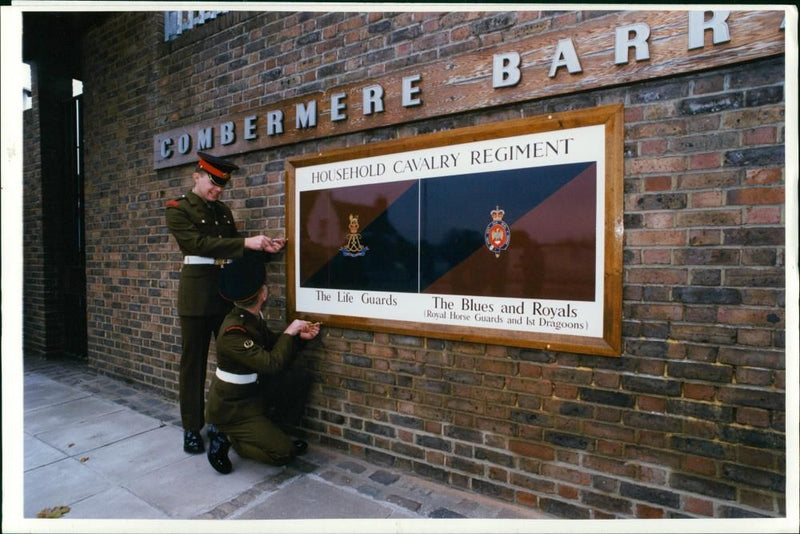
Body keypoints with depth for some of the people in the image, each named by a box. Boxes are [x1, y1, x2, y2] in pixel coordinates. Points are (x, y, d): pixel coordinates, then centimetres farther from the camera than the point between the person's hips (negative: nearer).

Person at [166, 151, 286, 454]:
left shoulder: (224, 211, 16)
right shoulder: (178, 209, -2)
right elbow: (199, 243, -17)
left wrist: (263, 248, -2)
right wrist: (246, 242, -23)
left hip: (228, 292, 5)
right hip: (197, 293, -5)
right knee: (193, 361, 5)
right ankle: (191, 428, 19)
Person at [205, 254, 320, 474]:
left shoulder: (253, 317, -5)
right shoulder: (233, 332, -32)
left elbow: (271, 344, 8)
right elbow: (271, 363, -34)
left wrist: (300, 336, -6)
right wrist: (289, 333, -22)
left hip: (254, 389, 8)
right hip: (231, 408, -8)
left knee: (301, 377, -1)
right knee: (284, 453, -9)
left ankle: (273, 434, 10)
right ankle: (226, 438, 5)